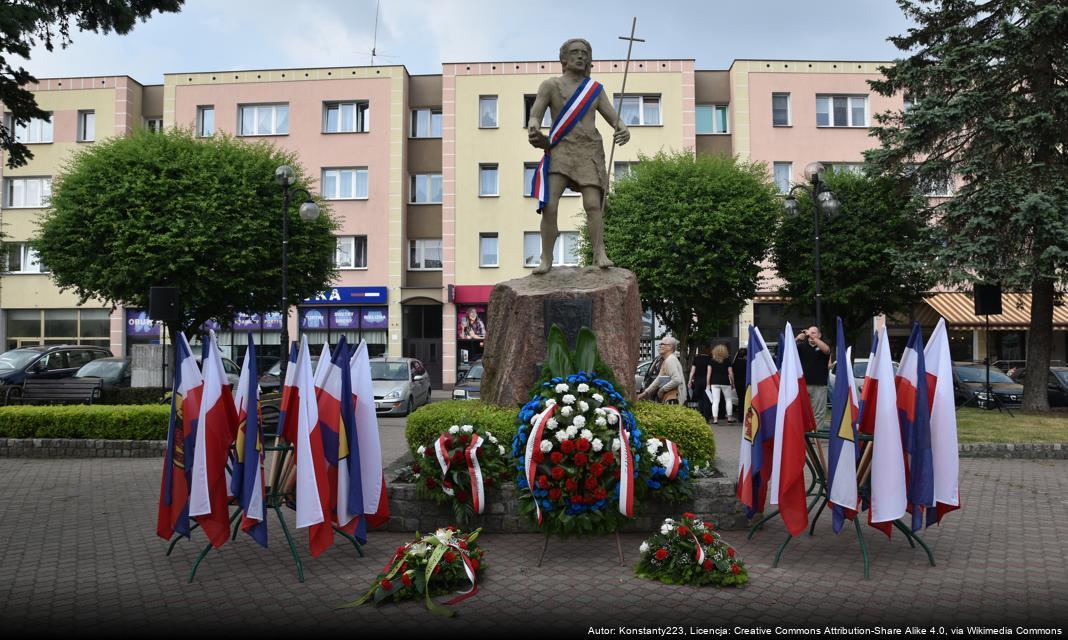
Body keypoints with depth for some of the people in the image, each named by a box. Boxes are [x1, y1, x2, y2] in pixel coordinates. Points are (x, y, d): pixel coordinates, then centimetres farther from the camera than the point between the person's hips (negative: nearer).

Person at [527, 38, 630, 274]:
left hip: (590, 152, 1)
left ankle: (599, 254, -18)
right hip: (560, 152, -1)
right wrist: (533, 131, -29)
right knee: (549, 206, -14)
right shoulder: (550, 85, 4)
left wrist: (624, 131, -19)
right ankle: (546, 259, -9)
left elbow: (614, 119, 6)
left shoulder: (596, 89, 10)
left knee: (593, 204, -16)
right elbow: (534, 116, -4)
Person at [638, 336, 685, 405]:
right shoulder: (666, 361, 19)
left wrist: (662, 389, -13)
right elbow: (658, 380, 26)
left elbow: (677, 380, -23)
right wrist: (645, 393, 23)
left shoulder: (671, 360, -12)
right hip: (667, 400, 10)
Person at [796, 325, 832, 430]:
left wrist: (812, 337, -25)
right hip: (803, 384, 2)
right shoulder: (802, 346, 9)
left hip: (819, 385, -1)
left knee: (818, 413, -1)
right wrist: (796, 339, -23)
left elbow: (826, 349, -18)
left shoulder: (822, 346, 5)